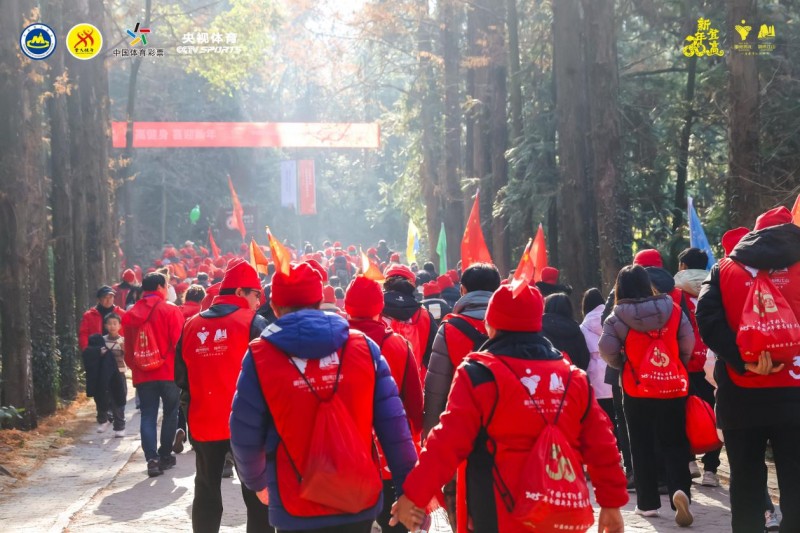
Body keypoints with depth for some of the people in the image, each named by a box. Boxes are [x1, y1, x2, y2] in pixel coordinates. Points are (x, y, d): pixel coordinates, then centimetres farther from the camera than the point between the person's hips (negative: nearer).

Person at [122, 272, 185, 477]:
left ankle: (152, 458, -7)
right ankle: (165, 456, 17)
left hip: (143, 375, 3)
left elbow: (128, 348, 10)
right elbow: (179, 343, -9)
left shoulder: (131, 314, 6)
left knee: (148, 416, 4)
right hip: (169, 372, -3)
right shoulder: (170, 310, -7)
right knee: (170, 414, 13)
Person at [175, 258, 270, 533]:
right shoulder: (253, 323, -7)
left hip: (203, 423, 4)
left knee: (206, 494, 16)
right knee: (258, 496, 3)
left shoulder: (191, 325, 7)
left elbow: (180, 376, 12)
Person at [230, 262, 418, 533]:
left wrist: (257, 482, 17)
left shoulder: (261, 357, -8)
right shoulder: (363, 346, -2)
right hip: (361, 503, 2)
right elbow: (393, 426, -3)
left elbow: (245, 437, -2)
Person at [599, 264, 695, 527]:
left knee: (642, 446, 11)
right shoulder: (673, 310, -1)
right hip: (674, 387, 1)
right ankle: (680, 489, -15)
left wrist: (622, 365, 7)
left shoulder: (617, 317, -6)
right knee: (674, 444, 9)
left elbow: (607, 349, -14)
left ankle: (648, 502, 12)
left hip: (637, 390, -1)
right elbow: (688, 344, -1)